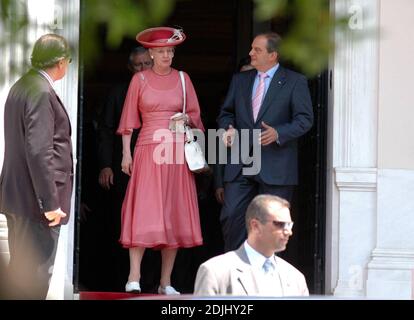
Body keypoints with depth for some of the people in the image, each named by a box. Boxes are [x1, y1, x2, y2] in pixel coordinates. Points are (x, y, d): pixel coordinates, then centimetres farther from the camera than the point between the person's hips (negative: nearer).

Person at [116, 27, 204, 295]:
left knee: (174, 214, 1)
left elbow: (196, 114, 14)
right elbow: (129, 118, 3)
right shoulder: (140, 79, 4)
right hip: (149, 149, -3)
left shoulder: (182, 79, 10)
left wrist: (186, 118, -8)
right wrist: (126, 153, -3)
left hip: (177, 150, 3)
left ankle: (166, 282, 6)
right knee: (144, 212, -12)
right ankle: (134, 279, -15)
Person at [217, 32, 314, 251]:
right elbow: (226, 113, 21)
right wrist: (228, 128, -2)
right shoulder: (240, 80, 16)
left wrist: (278, 133, -20)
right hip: (240, 165, 4)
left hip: (275, 166, -4)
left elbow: (304, 119, -5)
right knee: (231, 216, -4)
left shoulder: (295, 82, 1)